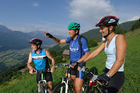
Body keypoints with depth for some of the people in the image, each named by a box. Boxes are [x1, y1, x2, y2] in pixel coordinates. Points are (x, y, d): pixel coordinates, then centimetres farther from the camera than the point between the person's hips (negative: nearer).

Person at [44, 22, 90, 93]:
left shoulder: (82, 40, -17)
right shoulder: (70, 39, 2)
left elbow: (87, 54, -16)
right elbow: (59, 41, 10)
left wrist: (77, 62, -23)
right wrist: (51, 36, -6)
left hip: (79, 65, -6)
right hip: (72, 64, 6)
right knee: (74, 87, 18)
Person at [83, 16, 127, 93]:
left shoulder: (119, 37, -18)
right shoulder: (106, 41, 6)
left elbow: (120, 60, -28)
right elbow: (95, 52, 6)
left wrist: (107, 75, -34)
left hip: (116, 75, -8)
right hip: (107, 72, 8)